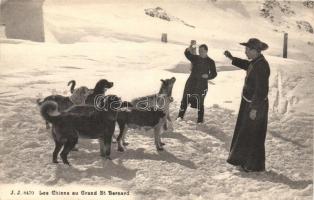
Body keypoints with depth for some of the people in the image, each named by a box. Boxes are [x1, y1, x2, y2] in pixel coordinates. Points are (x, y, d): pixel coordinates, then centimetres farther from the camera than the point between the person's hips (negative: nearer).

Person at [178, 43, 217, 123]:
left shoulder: (210, 62, 0)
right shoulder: (195, 58, 3)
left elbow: (214, 73, 1)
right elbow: (187, 54, -14)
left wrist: (208, 76, -18)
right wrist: (189, 50, -35)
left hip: (202, 84, -2)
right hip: (191, 82, 2)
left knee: (200, 102, 5)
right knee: (185, 99, 3)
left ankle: (200, 120, 18)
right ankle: (180, 116, 15)